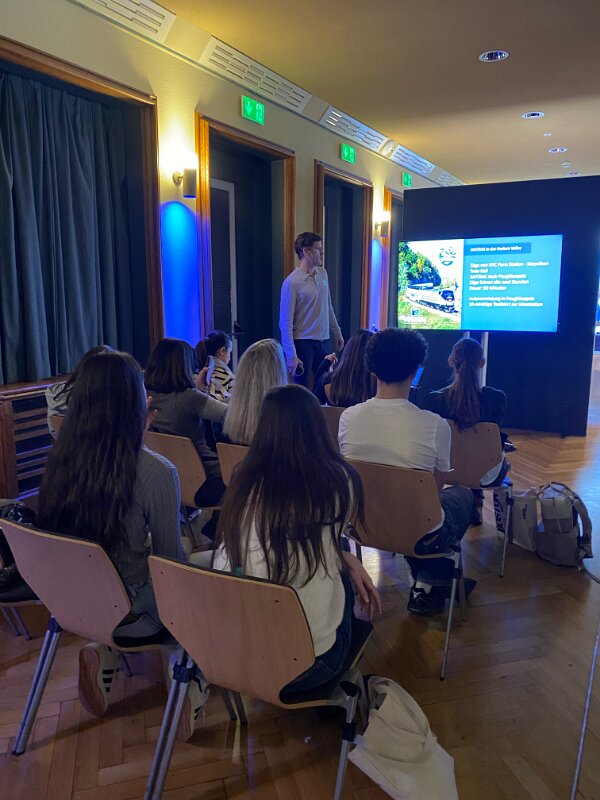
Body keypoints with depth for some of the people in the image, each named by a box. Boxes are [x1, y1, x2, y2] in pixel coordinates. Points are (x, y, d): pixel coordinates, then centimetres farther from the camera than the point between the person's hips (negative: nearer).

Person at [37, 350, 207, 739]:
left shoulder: (59, 462, -11)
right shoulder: (155, 472, -28)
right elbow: (171, 561, -14)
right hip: (132, 612, -5)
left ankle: (103, 654, 14)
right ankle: (193, 681, 13)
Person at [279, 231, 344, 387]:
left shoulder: (322, 274, 7)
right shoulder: (292, 283, -15)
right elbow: (285, 323, -15)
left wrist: (336, 332, 19)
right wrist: (291, 355, -18)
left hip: (323, 340, 7)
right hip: (303, 343, -6)